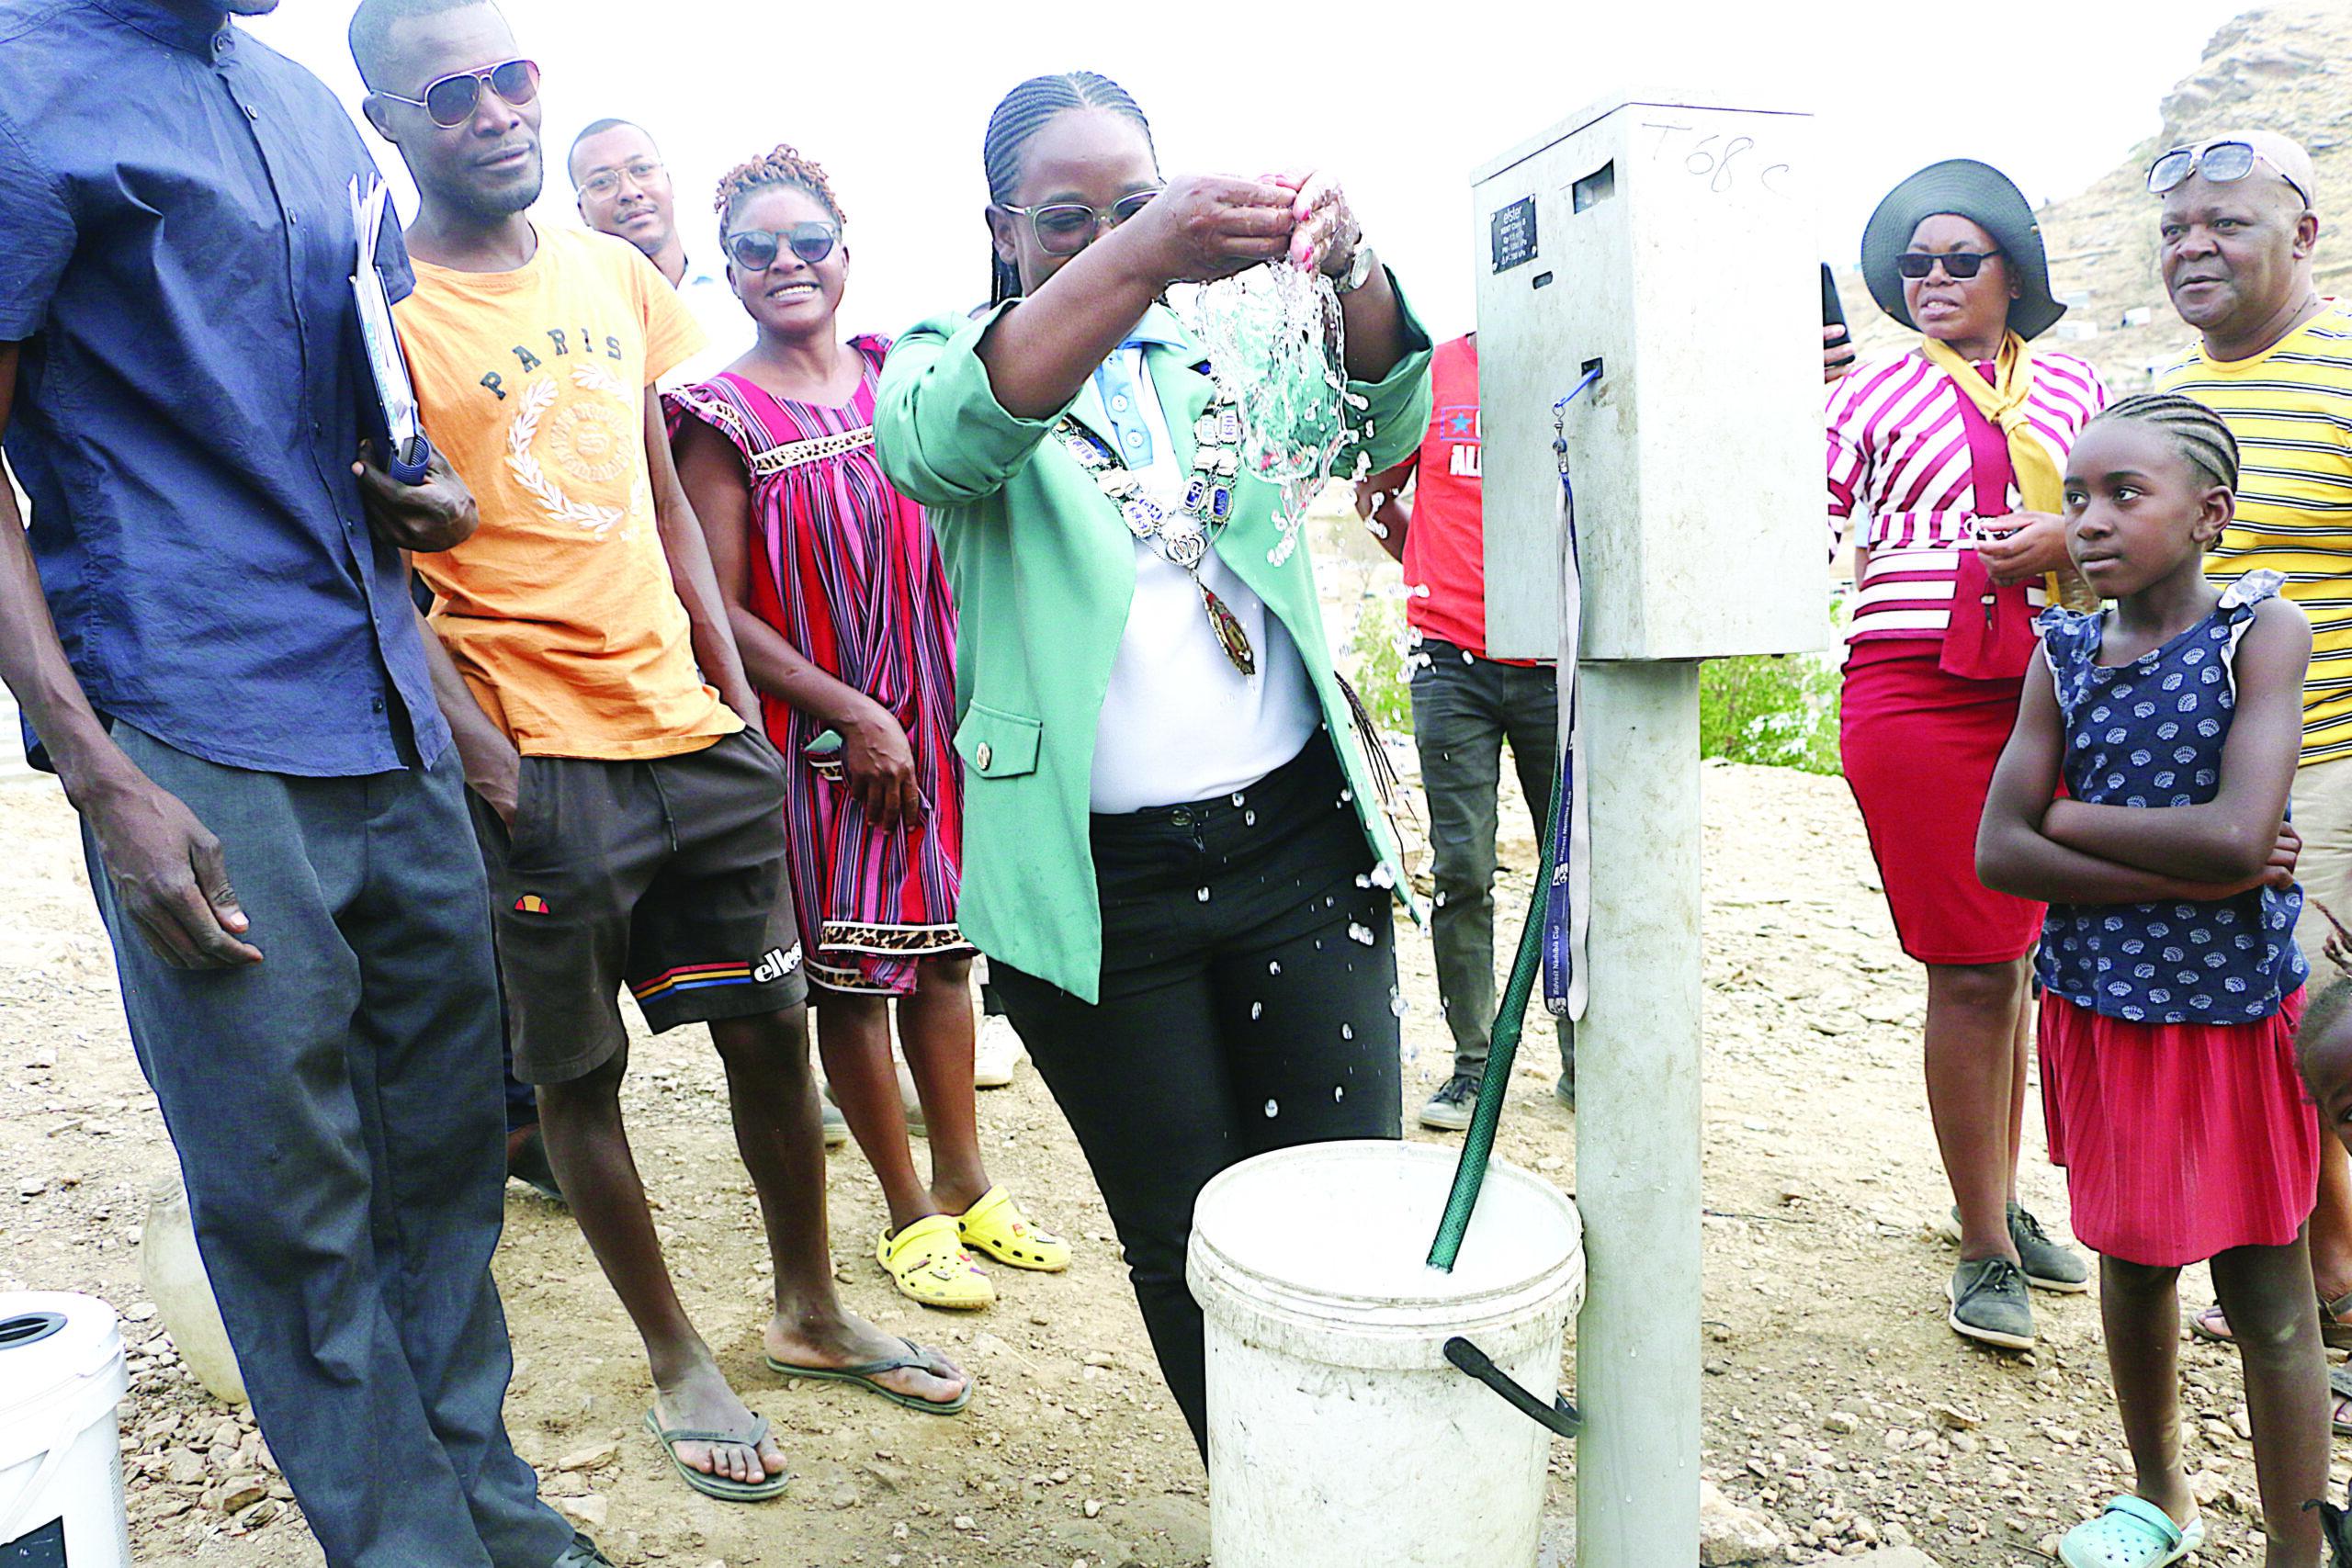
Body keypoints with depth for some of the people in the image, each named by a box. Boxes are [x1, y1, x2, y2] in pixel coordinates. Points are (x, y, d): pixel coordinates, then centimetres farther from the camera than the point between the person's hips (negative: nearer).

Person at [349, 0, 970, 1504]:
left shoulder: (615, 272, 10)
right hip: (539, 760, -5)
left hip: (694, 730, 5)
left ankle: (812, 1310, 33)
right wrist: (487, 757, -16)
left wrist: (736, 693, 9)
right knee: (579, 1072, 8)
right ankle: (679, 1361, 29)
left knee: (771, 1025, 12)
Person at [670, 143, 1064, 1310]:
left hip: (936, 711, 5)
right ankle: (909, 1213, 22)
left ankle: (968, 1189, 29)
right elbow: (717, 610, -9)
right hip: (819, 731, -5)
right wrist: (853, 713, -14)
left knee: (942, 946, 13)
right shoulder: (724, 416, -6)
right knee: (851, 971, 4)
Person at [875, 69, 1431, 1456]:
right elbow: (948, 438, -23)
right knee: (1190, 1248, 10)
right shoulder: (942, 360, 2)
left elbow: (1381, 425, -7)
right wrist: (1142, 258, -38)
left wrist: (1350, 264, -29)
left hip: (1300, 838, 2)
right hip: (1100, 888, -2)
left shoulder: (1211, 350, 10)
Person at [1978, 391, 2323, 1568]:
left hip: (2234, 1013, -4)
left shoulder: (2262, 631, -9)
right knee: (2130, 1257, 18)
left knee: (2264, 1294, 7)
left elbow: (2239, 833, -23)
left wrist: (2070, 817, -11)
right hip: (2099, 1007, 4)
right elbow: (1998, 855, -8)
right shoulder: (2063, 655, 0)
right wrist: (2183, 874, -17)